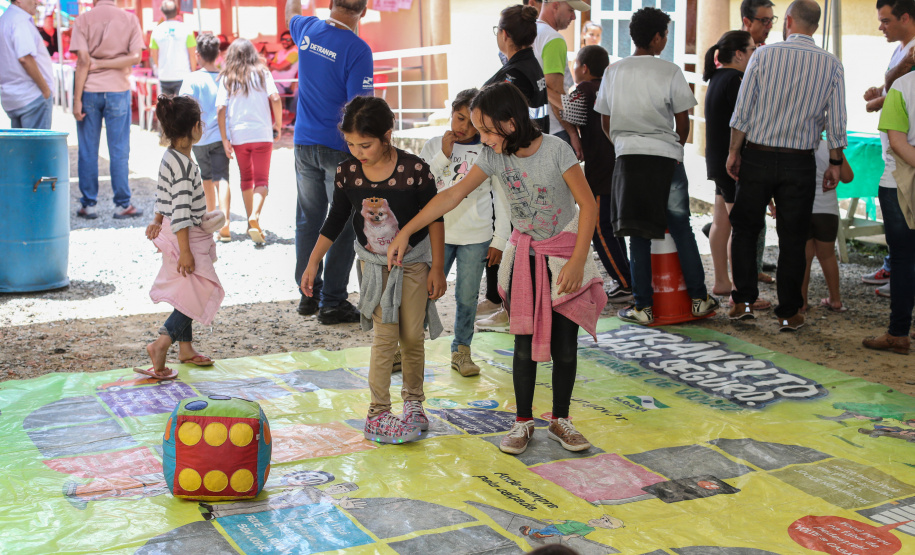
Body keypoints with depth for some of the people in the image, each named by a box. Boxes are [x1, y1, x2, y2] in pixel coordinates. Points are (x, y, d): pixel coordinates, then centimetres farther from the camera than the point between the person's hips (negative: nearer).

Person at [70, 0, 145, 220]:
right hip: (118, 90, 0)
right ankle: (122, 205, 7)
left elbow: (83, 61, -9)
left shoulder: (83, 20, -2)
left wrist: (77, 99, -7)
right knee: (119, 151, 5)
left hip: (89, 89, 0)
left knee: (88, 151, 6)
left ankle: (88, 204, 9)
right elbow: (135, 56, -8)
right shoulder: (130, 19, 2)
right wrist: (104, 64, -3)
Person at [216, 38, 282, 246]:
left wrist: (224, 139, -1)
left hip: (238, 136, 2)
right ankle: (255, 216, -26)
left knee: (246, 180, 18)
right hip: (262, 133, -2)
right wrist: (278, 126, 1)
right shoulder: (262, 73, 2)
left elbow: (220, 109, -3)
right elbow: (275, 99, -10)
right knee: (261, 180, 0)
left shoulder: (226, 78, 5)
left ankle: (251, 224, 23)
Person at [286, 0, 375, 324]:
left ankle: (308, 294, 22)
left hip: (304, 143, 6)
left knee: (308, 220, 14)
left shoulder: (308, 31, 1)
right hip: (340, 149, -6)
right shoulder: (357, 50, -17)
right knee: (344, 226, 2)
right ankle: (332, 303, 4)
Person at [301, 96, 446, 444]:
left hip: (414, 261, -1)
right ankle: (378, 412, 3)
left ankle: (414, 401, 24)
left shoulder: (415, 170, -19)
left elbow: (434, 218, -9)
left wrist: (437, 267, -7)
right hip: (373, 263, 1)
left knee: (412, 336, 4)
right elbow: (336, 220, 3)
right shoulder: (346, 173, -10)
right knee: (384, 336, -6)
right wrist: (313, 262, 4)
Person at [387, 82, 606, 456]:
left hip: (565, 254, -3)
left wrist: (577, 261, -18)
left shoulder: (555, 150, -19)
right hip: (524, 256, 3)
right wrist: (405, 232, -10)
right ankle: (523, 423, 15)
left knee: (565, 345, 2)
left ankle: (560, 421, 18)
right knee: (525, 343, 1)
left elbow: (588, 205, -14)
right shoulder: (494, 156, -7)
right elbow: (453, 194, -5)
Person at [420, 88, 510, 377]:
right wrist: (443, 156, -11)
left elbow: (502, 198, 4)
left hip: (476, 238, 0)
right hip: (437, 234, 1)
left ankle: (461, 351, 21)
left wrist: (499, 240, 1)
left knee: (467, 297, 6)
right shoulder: (434, 146, 5)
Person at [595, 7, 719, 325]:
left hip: (628, 157, 2)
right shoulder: (670, 72, -4)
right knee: (681, 229, 9)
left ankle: (643, 307, 6)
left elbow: (605, 123, 11)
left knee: (639, 235, 6)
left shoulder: (613, 72, 7)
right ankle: (699, 299, 15)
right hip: (665, 157, -2)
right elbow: (683, 121, 0)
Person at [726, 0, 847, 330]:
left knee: (745, 229, 13)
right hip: (800, 163, 1)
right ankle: (788, 313, 12)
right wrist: (835, 163, 8)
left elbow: (742, 111, -5)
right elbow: (836, 122, -1)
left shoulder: (764, 55, -4)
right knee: (792, 238, 7)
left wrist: (734, 151, 5)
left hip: (758, 157, -1)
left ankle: (744, 300, 9)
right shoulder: (831, 65, 0)